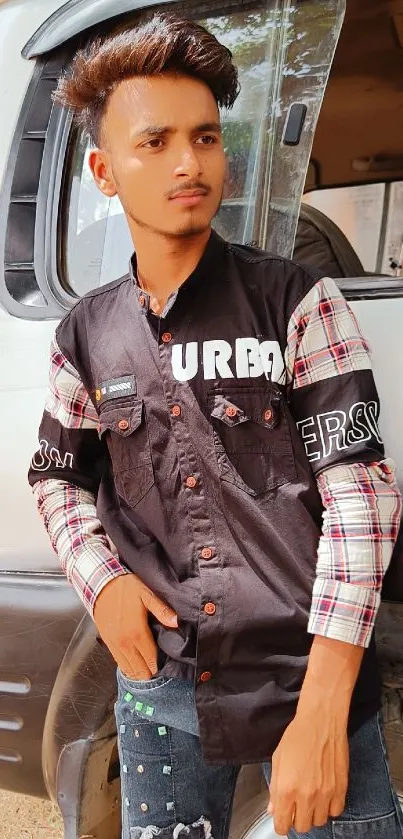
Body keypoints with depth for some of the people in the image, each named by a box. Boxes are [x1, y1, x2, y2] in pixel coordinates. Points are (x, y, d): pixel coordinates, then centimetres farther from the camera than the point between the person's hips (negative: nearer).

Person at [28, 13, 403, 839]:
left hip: (313, 676, -3)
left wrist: (321, 713, -17)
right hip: (159, 688, 3)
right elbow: (59, 479, 18)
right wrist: (102, 580, -3)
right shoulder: (86, 336, 5)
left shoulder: (298, 302, -6)